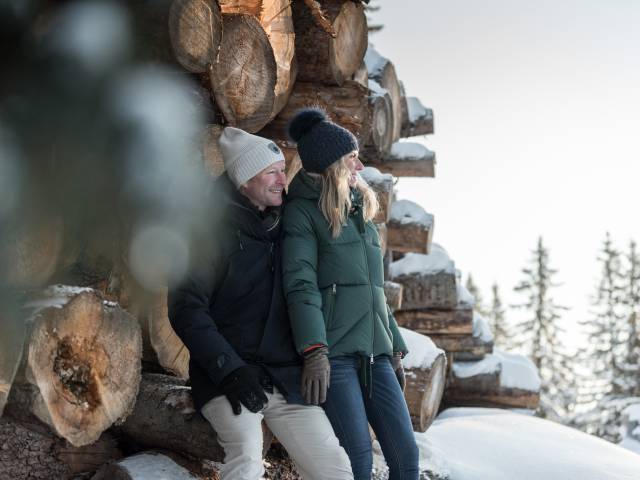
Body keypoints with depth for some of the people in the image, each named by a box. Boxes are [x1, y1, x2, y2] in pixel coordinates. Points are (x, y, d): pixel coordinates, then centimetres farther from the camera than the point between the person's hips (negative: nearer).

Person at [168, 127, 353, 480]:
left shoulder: (283, 227, 14)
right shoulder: (213, 228, -6)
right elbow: (187, 308, -12)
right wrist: (229, 370, -22)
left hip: (288, 380, 7)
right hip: (226, 378, -7)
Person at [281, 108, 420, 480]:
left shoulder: (361, 212, 21)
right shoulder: (303, 212, -2)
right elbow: (301, 286, -13)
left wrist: (395, 350, 23)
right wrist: (315, 353, -24)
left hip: (374, 353, 7)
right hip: (333, 352, -7)